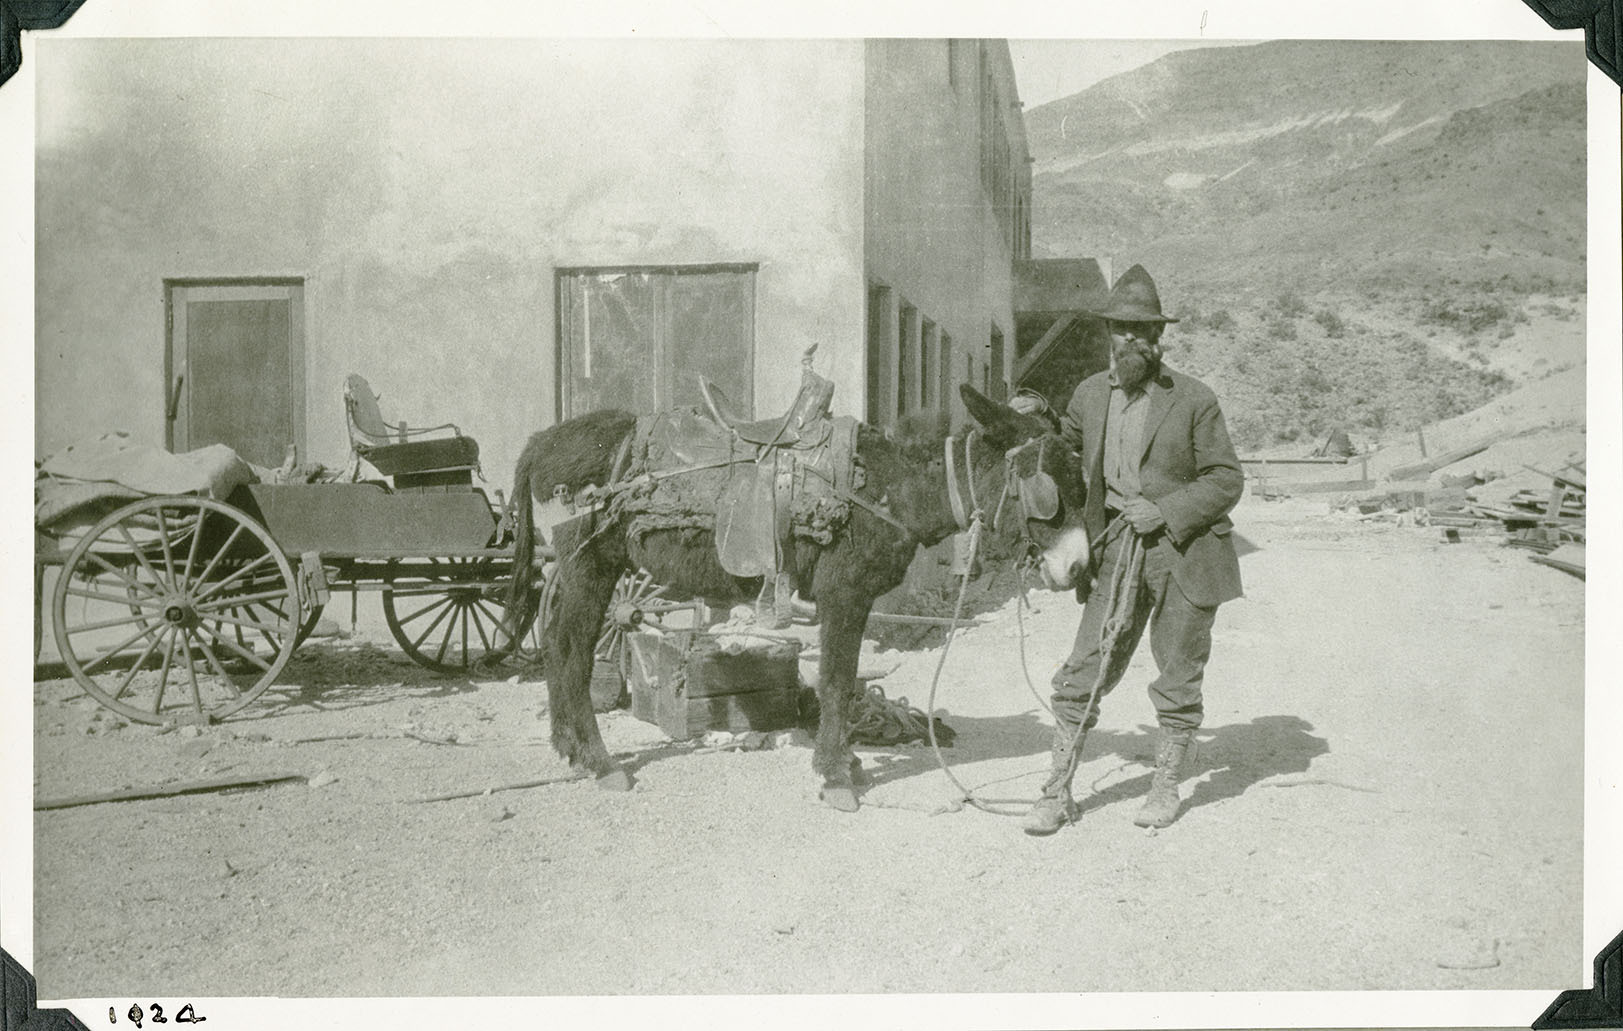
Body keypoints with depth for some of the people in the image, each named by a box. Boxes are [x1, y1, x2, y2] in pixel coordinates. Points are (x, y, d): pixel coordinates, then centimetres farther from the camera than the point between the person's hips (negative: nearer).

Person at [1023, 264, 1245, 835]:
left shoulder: (1194, 399, -5)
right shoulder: (1089, 394, 7)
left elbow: (1227, 480, -4)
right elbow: (1060, 450, 27)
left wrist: (1165, 511, -15)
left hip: (1183, 552, -3)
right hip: (1116, 552, 3)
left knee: (1178, 678, 8)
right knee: (1082, 674, 0)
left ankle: (1165, 785, 26)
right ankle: (1058, 793, 10)